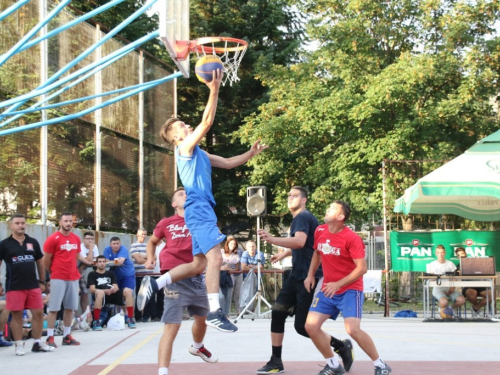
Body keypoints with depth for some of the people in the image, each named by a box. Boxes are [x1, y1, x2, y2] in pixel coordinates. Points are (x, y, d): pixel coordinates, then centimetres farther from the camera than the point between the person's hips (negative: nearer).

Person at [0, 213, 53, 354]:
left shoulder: (33, 242, 8)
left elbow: (40, 262, 17)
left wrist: (42, 282, 15)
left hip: (33, 285, 3)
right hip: (14, 287, -3)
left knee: (38, 313, 4)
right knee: (16, 315, 2)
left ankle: (38, 343, 16)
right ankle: (19, 345, 10)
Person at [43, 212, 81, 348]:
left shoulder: (76, 239, 9)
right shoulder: (53, 239, -8)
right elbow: (46, 261, -3)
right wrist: (54, 272, 8)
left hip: (73, 278, 6)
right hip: (58, 278, -6)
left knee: (70, 308, 8)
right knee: (53, 308, -3)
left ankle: (67, 336, 16)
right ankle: (50, 337, 1)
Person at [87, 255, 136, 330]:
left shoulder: (111, 273, 26)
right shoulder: (92, 274, 13)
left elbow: (116, 287, 13)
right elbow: (92, 289, -2)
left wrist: (114, 289, -15)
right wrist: (105, 291, -20)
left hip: (113, 295, 4)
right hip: (102, 296, -4)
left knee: (128, 291, -22)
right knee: (100, 292, -40)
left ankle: (131, 319, -20)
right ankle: (96, 322, -35)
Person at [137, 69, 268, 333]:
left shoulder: (199, 154, 26)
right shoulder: (185, 147, -1)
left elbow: (228, 163, 30)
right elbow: (206, 122, -13)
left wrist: (251, 154, 18)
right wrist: (214, 91, -17)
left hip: (203, 209, 10)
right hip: (198, 208, -10)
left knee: (199, 264, 11)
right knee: (215, 258, -18)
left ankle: (154, 284, 16)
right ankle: (215, 313, -20)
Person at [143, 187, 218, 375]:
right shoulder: (166, 223, 4)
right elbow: (152, 241, 20)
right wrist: (150, 258, 2)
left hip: (196, 276, 5)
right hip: (175, 277, -5)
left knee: (202, 317, 25)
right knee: (172, 325, -15)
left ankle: (197, 347, 57)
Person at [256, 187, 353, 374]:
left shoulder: (303, 217, -15)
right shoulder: (299, 218, 17)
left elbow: (299, 242, -36)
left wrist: (271, 239, -45)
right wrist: (284, 254, 43)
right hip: (297, 276, 10)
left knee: (302, 326, -8)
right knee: (277, 312, 1)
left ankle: (342, 346, 10)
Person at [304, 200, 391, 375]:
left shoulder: (352, 238, -18)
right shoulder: (320, 231, 1)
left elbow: (362, 268, -19)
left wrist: (338, 284, -22)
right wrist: (310, 275, 9)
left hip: (350, 290, -7)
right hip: (328, 289, 7)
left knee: (353, 329, -22)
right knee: (311, 326, -5)